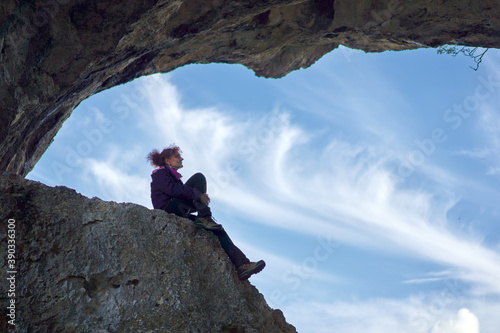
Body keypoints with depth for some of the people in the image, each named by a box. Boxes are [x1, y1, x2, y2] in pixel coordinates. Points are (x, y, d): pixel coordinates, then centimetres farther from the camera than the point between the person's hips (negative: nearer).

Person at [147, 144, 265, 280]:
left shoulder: (173, 177, 33)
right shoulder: (160, 173, 6)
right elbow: (173, 190, -14)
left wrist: (201, 198, 4)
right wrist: (199, 194, -16)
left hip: (180, 215, 8)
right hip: (168, 210, -8)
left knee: (217, 228, -7)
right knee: (198, 177, -15)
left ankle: (241, 264, -18)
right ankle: (204, 217, -24)